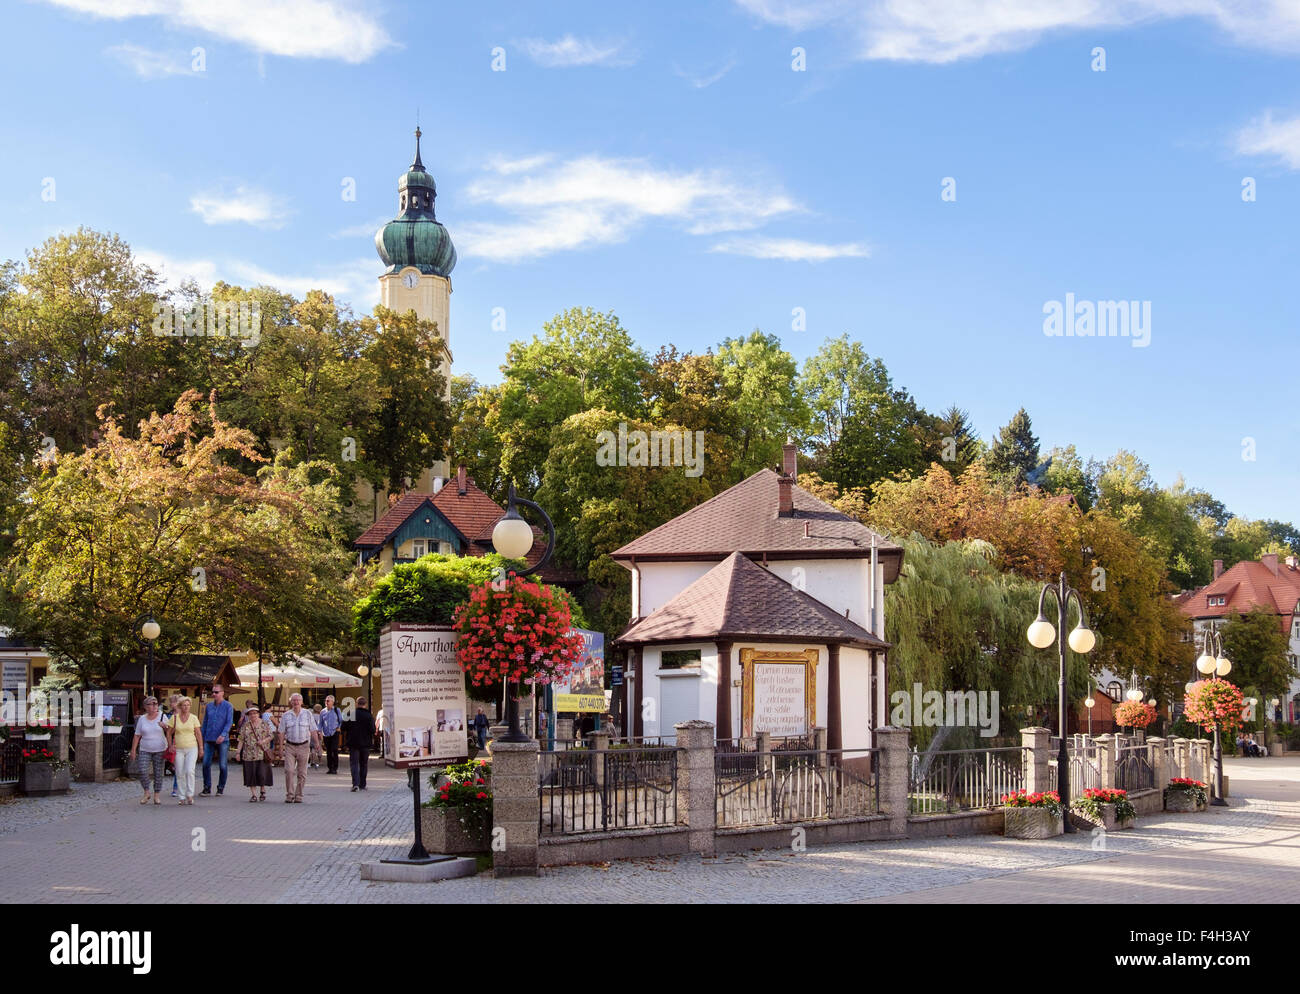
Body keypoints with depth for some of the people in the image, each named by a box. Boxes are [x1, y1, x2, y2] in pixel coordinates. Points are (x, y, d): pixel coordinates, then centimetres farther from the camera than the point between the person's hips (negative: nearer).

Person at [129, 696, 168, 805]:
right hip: (145, 750, 1)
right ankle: (147, 792, 9)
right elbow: (137, 735, 6)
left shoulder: (162, 716, 2)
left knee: (158, 773, 0)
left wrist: (164, 726, -13)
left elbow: (169, 732, 8)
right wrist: (133, 750, 3)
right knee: (143, 771, -11)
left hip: (159, 750, 0)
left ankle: (157, 795, 11)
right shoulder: (142, 719, 4)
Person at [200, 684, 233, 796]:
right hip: (209, 739, 4)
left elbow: (229, 722, -9)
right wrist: (202, 738, 12)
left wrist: (223, 735, -22)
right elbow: (205, 723, 16)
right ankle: (207, 787, 7)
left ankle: (221, 788, 12)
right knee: (206, 764, -2)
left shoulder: (228, 706, -1)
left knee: (222, 765, 1)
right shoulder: (209, 706, 12)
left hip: (222, 740, -3)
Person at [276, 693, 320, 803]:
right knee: (289, 770, -12)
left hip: (303, 746, 0)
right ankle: (289, 795, -5)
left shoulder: (308, 714, 5)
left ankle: (298, 796, 11)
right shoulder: (286, 715, 6)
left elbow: (313, 731, 6)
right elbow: (282, 733, 8)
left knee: (302, 773, 2)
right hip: (290, 746, 0)